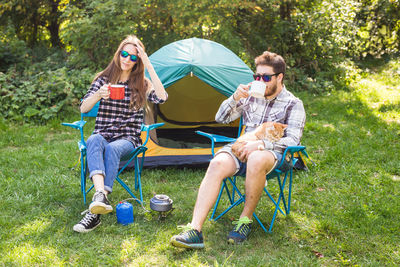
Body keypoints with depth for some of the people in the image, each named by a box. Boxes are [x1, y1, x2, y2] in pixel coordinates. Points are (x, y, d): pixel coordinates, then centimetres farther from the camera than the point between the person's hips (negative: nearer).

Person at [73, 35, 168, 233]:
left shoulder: (142, 84, 8)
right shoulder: (103, 79, 11)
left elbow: (161, 98, -14)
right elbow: (83, 108, 3)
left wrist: (149, 67, -14)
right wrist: (98, 95, -19)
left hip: (127, 140, -1)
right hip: (103, 135, 1)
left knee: (112, 149, -37)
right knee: (94, 140, -36)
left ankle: (95, 212, -45)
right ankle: (100, 194, -56)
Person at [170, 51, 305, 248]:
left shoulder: (293, 104, 5)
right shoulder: (251, 96, 17)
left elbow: (293, 141, -6)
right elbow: (221, 118, 16)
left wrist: (261, 144, -21)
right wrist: (235, 98, -2)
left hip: (272, 152, -3)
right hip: (242, 148, 4)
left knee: (256, 160, -41)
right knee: (217, 164, -30)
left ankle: (245, 220, -20)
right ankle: (194, 230, -39)